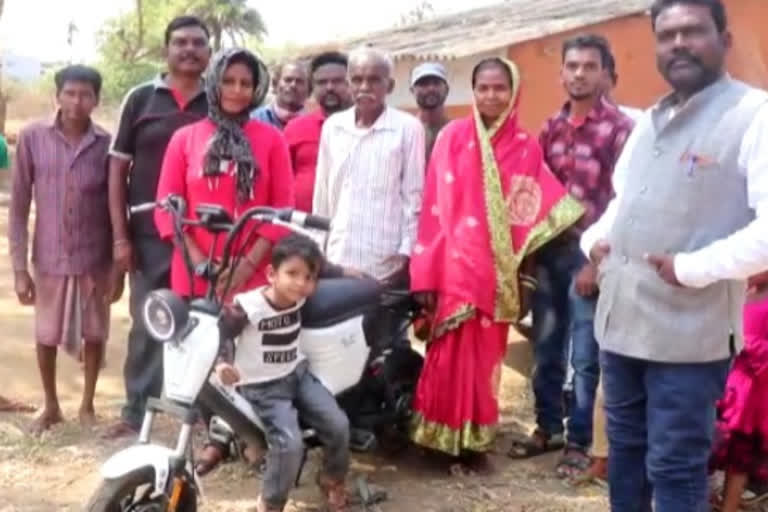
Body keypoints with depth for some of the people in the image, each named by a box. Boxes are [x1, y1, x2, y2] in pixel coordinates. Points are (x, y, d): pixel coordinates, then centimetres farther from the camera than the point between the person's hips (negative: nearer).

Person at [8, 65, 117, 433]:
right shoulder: (32, 138, -7)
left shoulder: (107, 143, -6)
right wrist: (19, 267, -6)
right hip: (49, 259, 0)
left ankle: (87, 405, 30)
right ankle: (51, 406, 32)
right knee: (46, 337, 11)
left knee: (94, 335, 11)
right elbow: (18, 207, -3)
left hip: (95, 260, 0)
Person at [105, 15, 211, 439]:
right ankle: (135, 411, 16)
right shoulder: (140, 99, 4)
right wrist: (120, 236, -3)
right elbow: (117, 168, 3)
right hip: (149, 234, 0)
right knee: (146, 327, 6)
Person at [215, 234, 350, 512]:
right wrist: (222, 363, -34)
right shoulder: (247, 306, -23)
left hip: (298, 373, 6)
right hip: (263, 387, -6)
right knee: (290, 444, -24)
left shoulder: (301, 297, -5)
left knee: (339, 426, -8)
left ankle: (332, 479, 23)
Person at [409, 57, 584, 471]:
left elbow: (532, 214, 4)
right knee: (451, 355, 0)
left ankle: (473, 439, 24)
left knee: (485, 357, 10)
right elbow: (435, 205, -4)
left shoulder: (526, 147, 5)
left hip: (499, 271, 2)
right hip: (455, 264, -2)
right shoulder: (453, 137, -1)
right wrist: (427, 272, -8)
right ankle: (441, 436, 15)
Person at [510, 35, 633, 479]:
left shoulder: (620, 129, -7)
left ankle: (579, 442, 16)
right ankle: (548, 428, 28)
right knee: (546, 350, 13)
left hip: (588, 254, -5)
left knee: (584, 357, 3)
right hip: (548, 251, 5)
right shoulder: (551, 128, 11)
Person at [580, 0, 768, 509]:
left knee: (674, 466, 2)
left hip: (688, 331, -7)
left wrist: (692, 268, -20)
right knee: (625, 448, 20)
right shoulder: (650, 120, 15)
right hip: (619, 319, 8)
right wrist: (597, 238, 9)